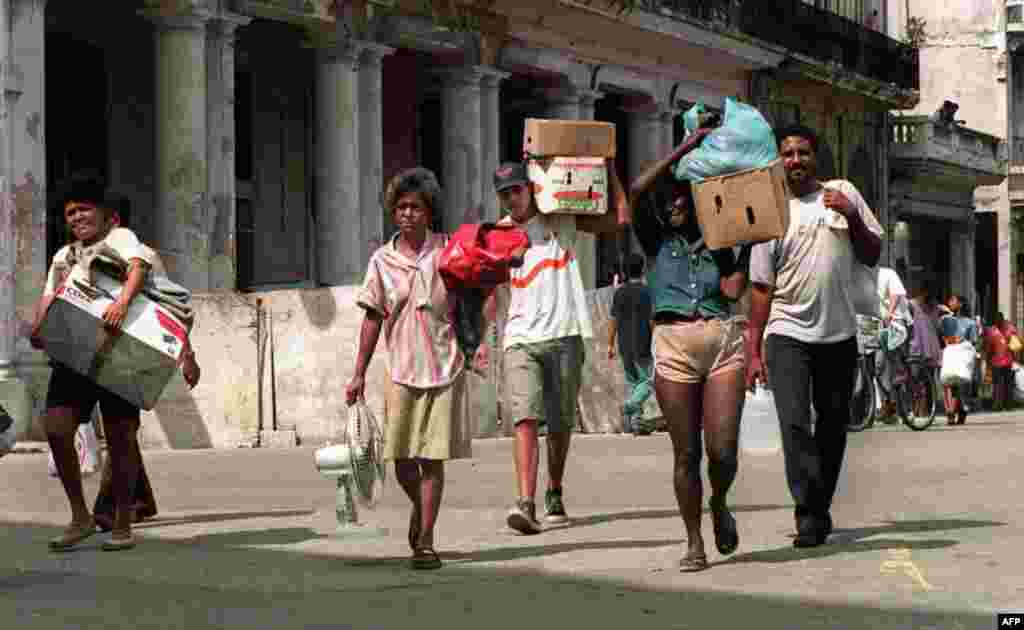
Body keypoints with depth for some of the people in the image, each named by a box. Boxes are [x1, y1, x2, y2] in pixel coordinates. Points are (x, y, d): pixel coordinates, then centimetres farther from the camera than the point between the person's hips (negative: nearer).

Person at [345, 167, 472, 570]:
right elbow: (373, 318, 8)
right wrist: (359, 373, 6)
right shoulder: (382, 260, 4)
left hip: (445, 369, -1)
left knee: (433, 458, -2)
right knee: (402, 460, 1)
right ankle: (419, 507, 33)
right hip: (403, 370, 1)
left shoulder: (447, 251, 2)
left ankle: (426, 542, 6)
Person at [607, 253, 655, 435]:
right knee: (647, 381, 1)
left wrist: (611, 345, 13)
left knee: (632, 382, 13)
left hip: (624, 347, 5)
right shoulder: (646, 292, -9)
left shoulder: (619, 292, 6)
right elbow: (652, 320, -12)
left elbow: (613, 320, 7)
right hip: (642, 346, -5)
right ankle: (630, 405, -24)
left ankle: (635, 422, 9)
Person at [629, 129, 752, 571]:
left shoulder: (719, 244, 17)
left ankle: (719, 504, 23)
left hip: (723, 340, 0)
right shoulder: (658, 242, 13)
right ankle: (694, 542, 12)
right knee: (686, 453, 1)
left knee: (723, 449, -9)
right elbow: (637, 190, -3)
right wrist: (685, 147, 0)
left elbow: (733, 290, 1)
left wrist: (750, 246, 3)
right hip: (673, 343, 0)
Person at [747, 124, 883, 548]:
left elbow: (872, 256, 9)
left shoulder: (844, 194, 6)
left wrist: (853, 219, -10)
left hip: (840, 333, 2)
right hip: (788, 334, -2)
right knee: (795, 423, -16)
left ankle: (821, 509, 23)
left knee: (833, 427, 10)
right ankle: (809, 514, -15)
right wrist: (753, 350, -2)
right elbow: (761, 287, 1)